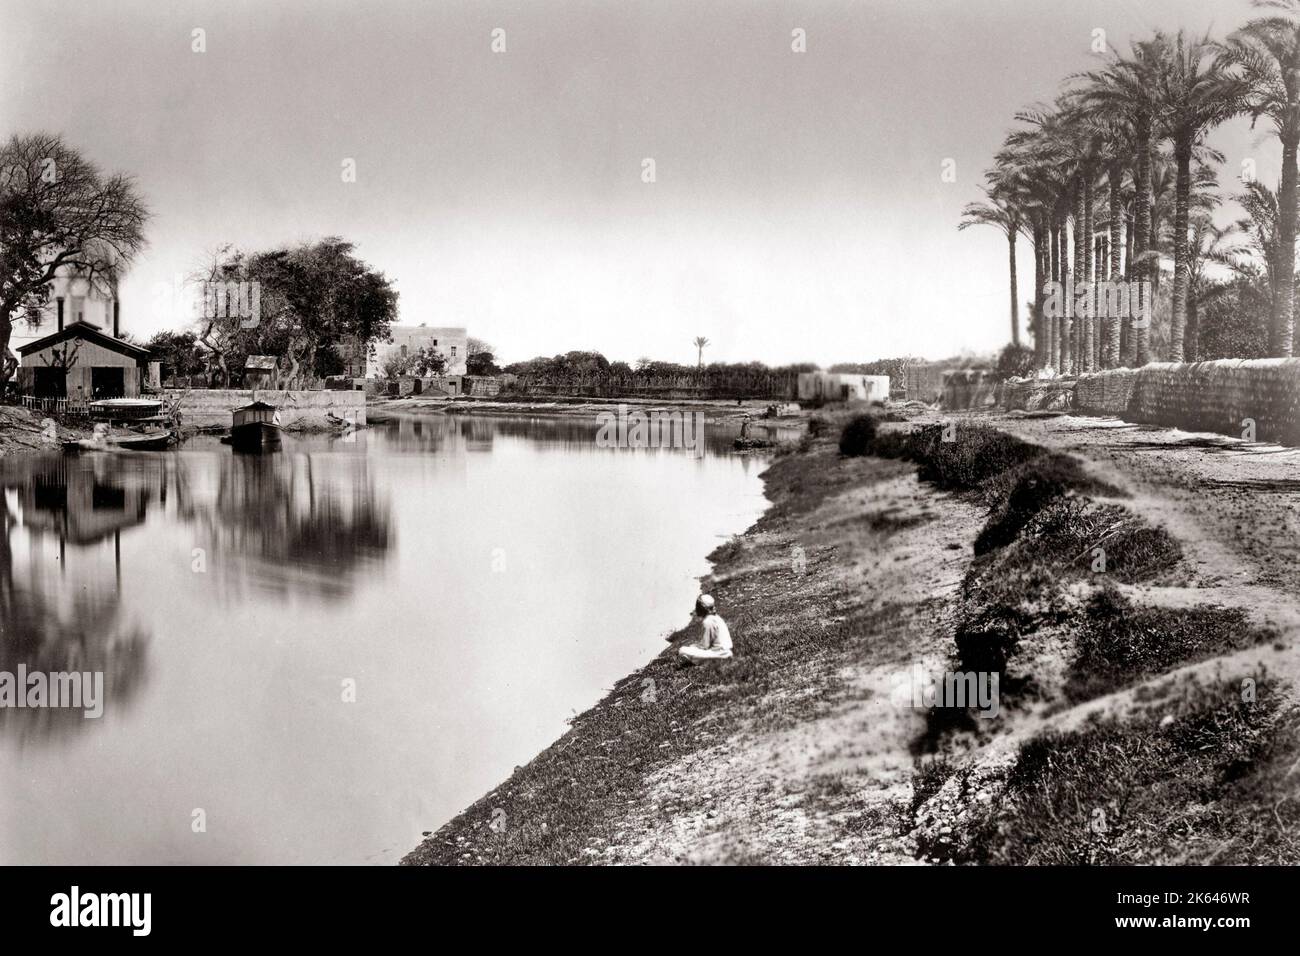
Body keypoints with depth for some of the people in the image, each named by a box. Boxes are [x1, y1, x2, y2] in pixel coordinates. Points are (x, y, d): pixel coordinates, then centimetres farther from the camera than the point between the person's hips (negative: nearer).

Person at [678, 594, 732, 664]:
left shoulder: (708, 621, -17)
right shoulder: (715, 617, 12)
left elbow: (704, 646, -15)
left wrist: (690, 646, -1)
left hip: (719, 653, -10)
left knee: (682, 651, -18)